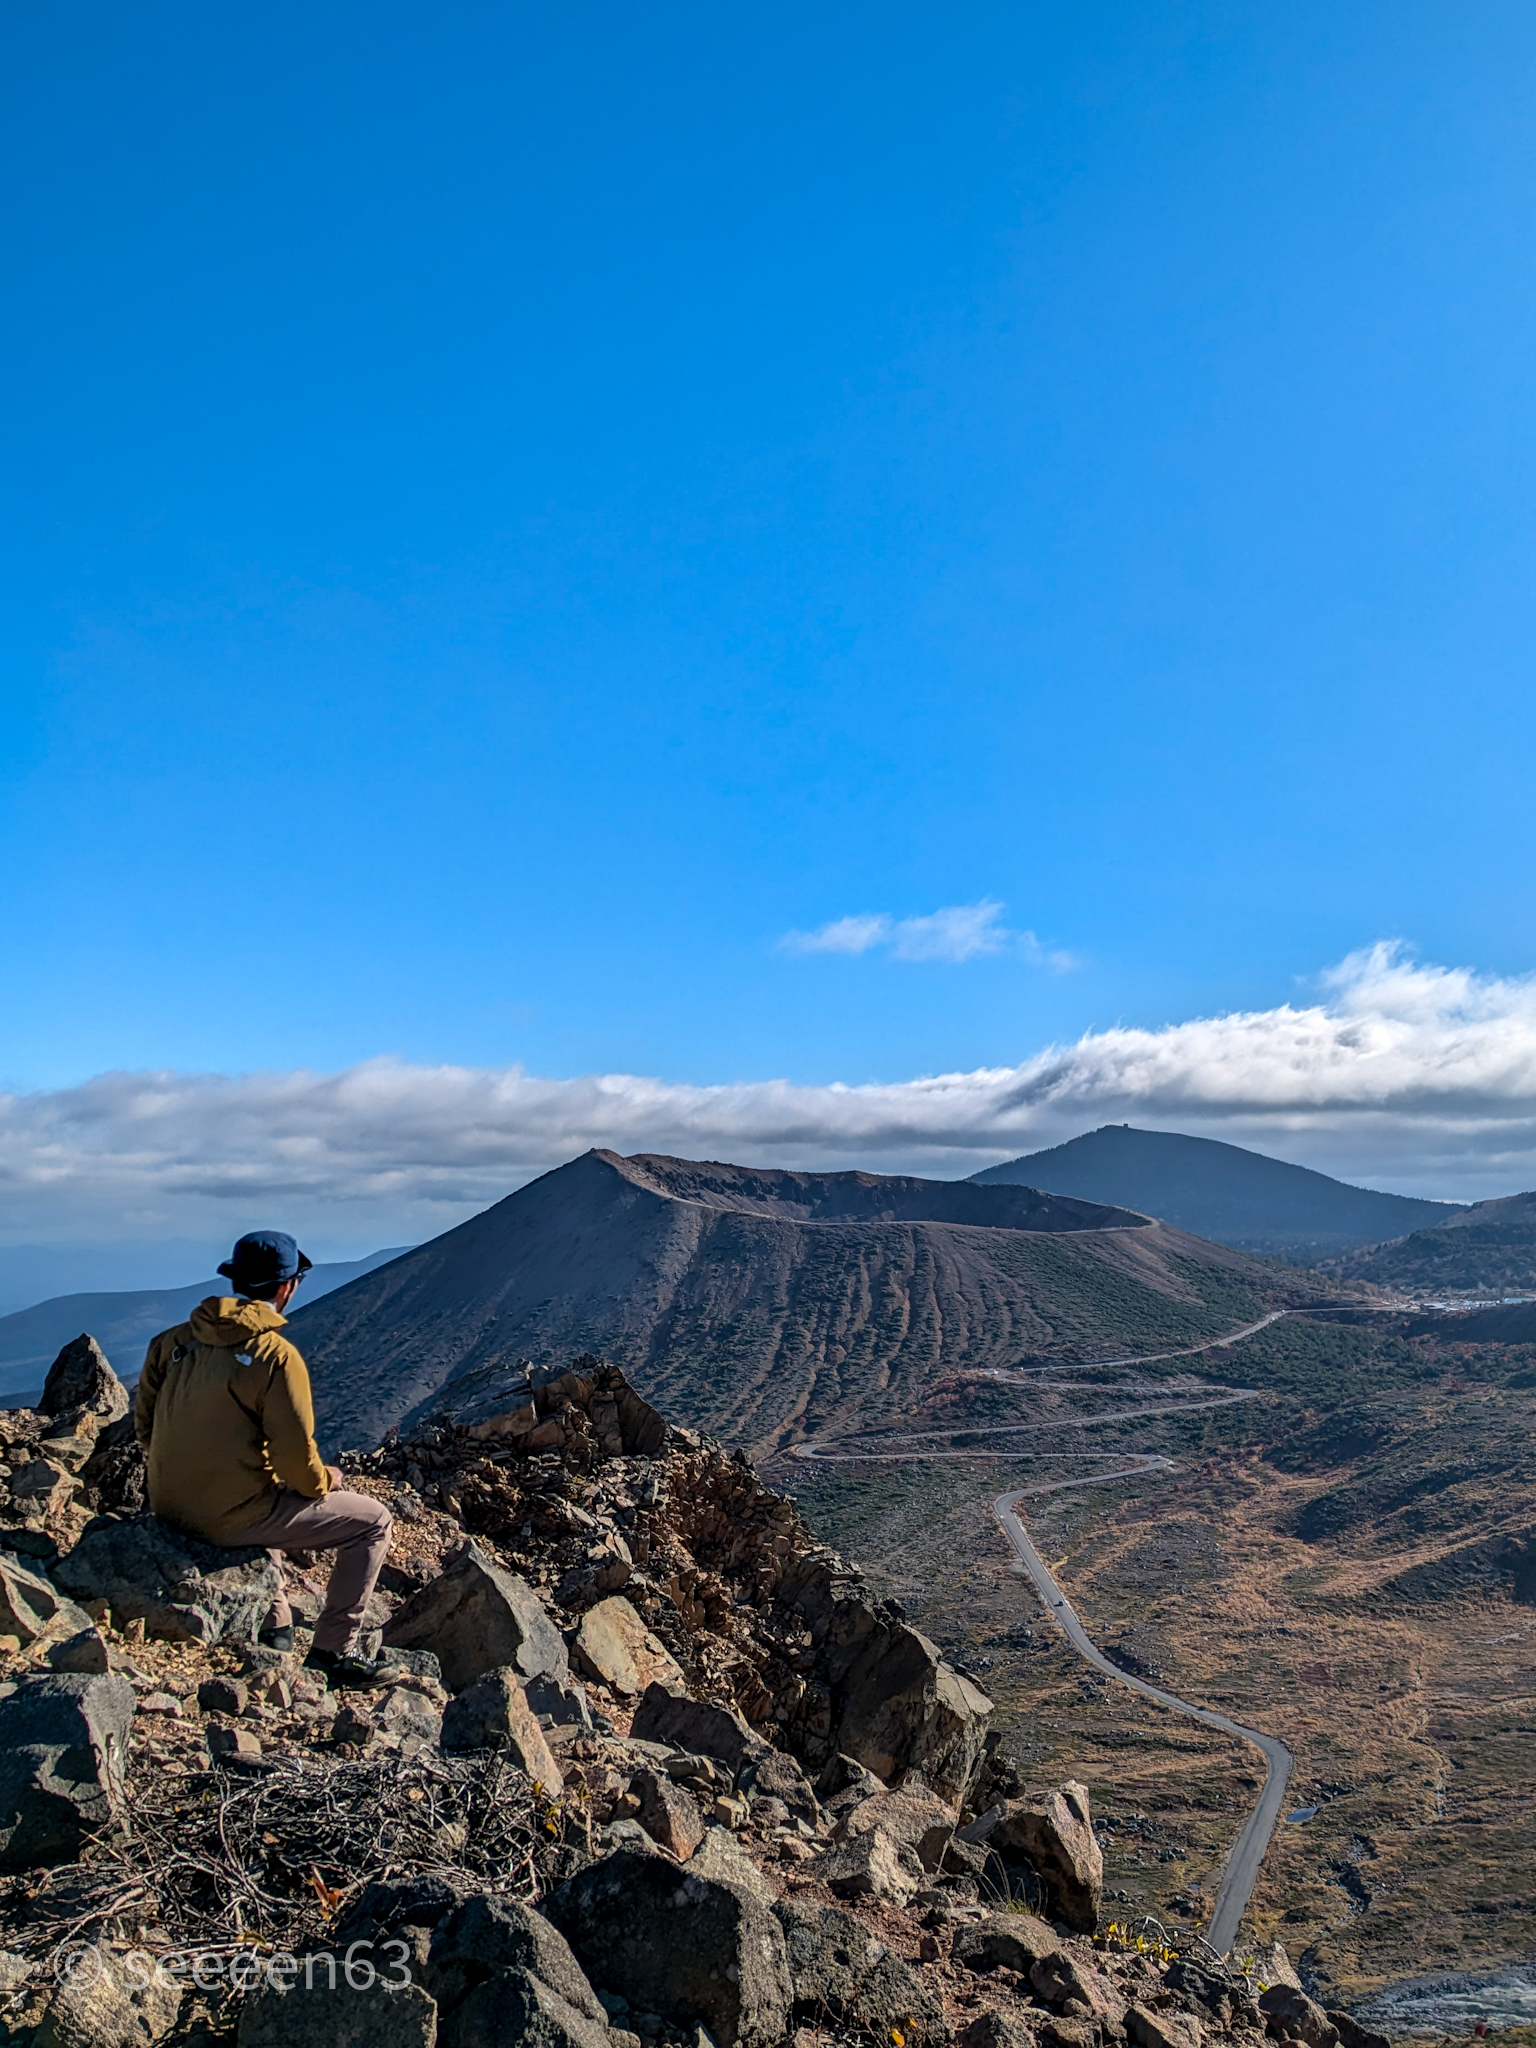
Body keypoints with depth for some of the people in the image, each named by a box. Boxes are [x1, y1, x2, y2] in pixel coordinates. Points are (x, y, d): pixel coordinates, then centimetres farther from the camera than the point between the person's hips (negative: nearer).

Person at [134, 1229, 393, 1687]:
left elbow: (144, 1427, 11)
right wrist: (325, 1480, 3)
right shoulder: (277, 1357, -19)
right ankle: (331, 1652, 8)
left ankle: (274, 1627, 39)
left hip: (168, 1508, 8)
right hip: (231, 1517, -7)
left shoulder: (172, 1340, 1)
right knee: (373, 1521, 6)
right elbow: (296, 1460, -18)